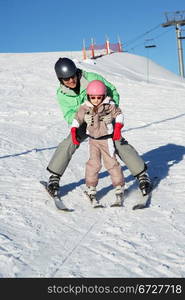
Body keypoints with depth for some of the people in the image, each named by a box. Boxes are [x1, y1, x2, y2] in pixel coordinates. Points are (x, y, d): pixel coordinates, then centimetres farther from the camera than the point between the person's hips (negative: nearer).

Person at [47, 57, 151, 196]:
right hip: (83, 123, 2)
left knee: (120, 144, -14)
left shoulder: (92, 78, -25)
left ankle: (142, 174, -1)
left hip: (105, 119, -2)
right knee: (69, 144, -18)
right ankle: (54, 177, -2)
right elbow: (69, 115, -18)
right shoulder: (62, 93, -15)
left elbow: (113, 92, -17)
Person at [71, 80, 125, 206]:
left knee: (111, 163, -1)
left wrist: (118, 128, -12)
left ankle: (119, 190, 9)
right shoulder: (84, 108, -5)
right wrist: (73, 132, -5)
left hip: (106, 139, -2)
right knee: (93, 163, -1)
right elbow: (77, 119, 5)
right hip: (93, 140, 2)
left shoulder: (109, 105, -11)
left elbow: (119, 114, 0)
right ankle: (91, 190, 9)